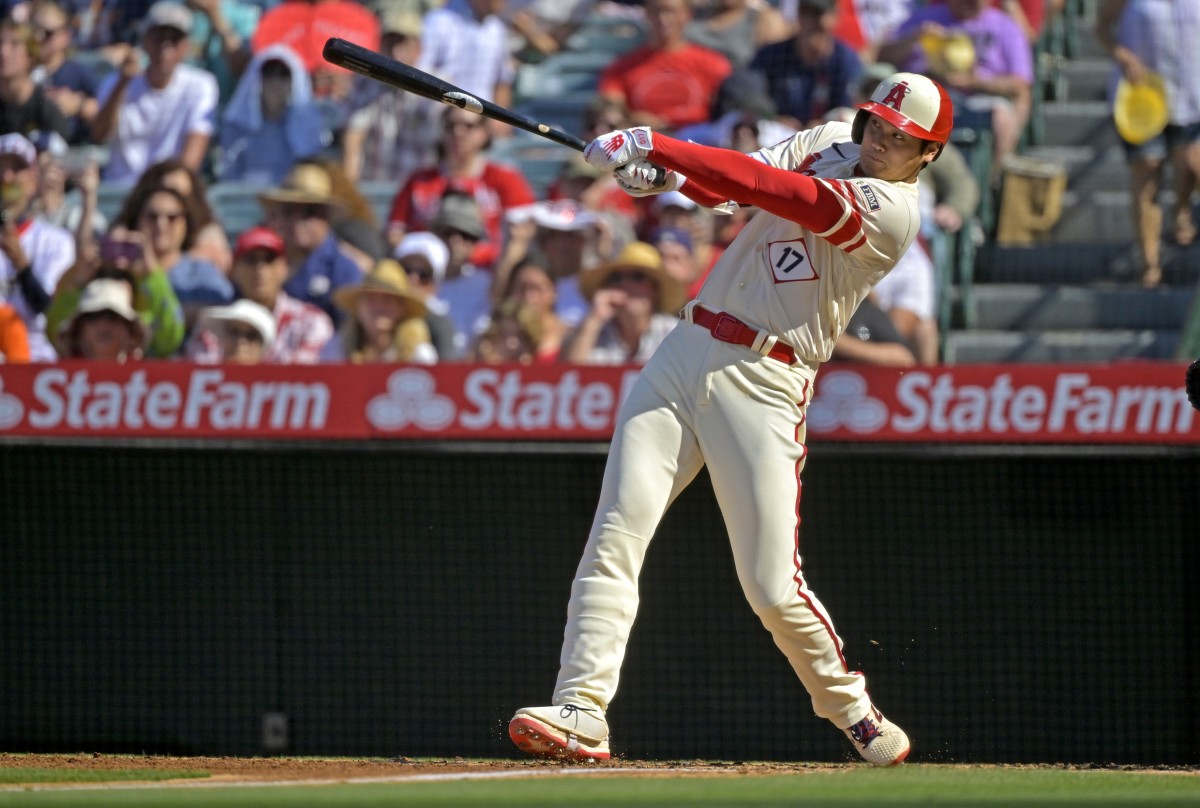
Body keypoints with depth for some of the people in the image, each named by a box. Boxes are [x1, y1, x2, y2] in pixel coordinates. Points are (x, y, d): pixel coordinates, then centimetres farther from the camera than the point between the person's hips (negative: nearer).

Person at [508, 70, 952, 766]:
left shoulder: (893, 211, -9)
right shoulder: (830, 142, 14)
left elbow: (774, 188, -20)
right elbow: (734, 184, 0)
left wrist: (658, 147, -22)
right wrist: (665, 175, -22)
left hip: (764, 387, -6)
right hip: (687, 354, 6)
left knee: (774, 590, -7)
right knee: (616, 535, -9)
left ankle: (852, 709, 18)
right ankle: (581, 709, -11)